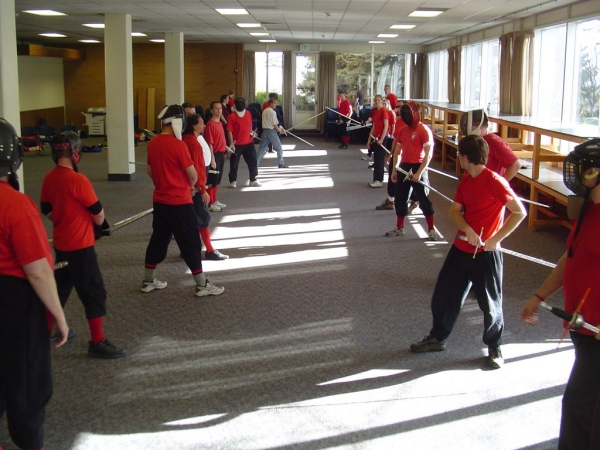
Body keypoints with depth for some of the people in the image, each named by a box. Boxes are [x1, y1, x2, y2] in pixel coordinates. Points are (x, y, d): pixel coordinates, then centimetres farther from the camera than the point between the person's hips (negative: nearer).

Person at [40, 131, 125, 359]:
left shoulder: (49, 178, 2)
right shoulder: (78, 180, -21)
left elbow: (46, 209, 12)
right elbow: (98, 213, -13)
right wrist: (100, 225, 8)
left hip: (61, 243, 8)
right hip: (80, 245, -8)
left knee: (60, 287, 22)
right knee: (94, 292, 1)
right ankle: (98, 343, 6)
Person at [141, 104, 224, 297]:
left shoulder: (152, 143, 4)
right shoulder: (178, 145, -19)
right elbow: (193, 175, -14)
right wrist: (190, 186, 7)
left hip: (159, 200, 8)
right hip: (179, 202, -7)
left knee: (158, 239, 18)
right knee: (191, 242, 0)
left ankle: (148, 281, 26)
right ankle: (202, 285, 7)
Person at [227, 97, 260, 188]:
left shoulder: (248, 113, 4)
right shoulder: (232, 116, -12)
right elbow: (229, 131, -13)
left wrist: (251, 133, 12)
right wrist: (231, 143, -18)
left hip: (249, 143, 5)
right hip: (237, 144, -5)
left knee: (252, 161, 8)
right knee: (234, 163, 3)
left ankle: (253, 180, 21)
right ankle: (233, 181, 16)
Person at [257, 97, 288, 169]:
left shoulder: (264, 111, 10)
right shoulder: (273, 112, -13)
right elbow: (274, 124, -15)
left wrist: (278, 128, 13)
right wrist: (280, 131, -2)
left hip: (265, 130, 7)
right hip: (271, 131, -7)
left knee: (261, 148, 10)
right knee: (279, 148, 5)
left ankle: (255, 163, 6)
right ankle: (281, 164, 8)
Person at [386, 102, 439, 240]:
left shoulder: (424, 130, -11)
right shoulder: (402, 130, 10)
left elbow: (428, 154, -15)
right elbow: (397, 151, 16)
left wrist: (419, 173, -19)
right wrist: (394, 170, 10)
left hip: (418, 167, -7)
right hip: (403, 167, 7)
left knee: (424, 199, -2)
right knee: (400, 198, 12)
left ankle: (431, 229, 8)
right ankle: (399, 228, 24)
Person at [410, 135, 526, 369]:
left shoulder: (495, 182, -18)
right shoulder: (465, 180, 5)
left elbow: (520, 212, -18)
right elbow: (455, 211, 6)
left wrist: (496, 238, -19)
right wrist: (468, 229, -15)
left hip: (485, 253, -7)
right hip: (461, 248, 7)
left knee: (490, 304, 6)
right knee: (443, 294, 14)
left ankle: (495, 347, 27)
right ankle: (437, 337, 32)